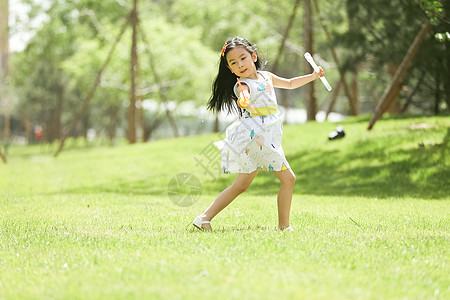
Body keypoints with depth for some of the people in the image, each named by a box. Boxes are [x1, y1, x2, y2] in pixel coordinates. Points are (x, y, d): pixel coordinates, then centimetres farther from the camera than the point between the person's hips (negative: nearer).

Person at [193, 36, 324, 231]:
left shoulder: (265, 76, 14)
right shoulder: (242, 85, -13)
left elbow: (290, 84, 31)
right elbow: (243, 99, -37)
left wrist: (313, 76, 26)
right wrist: (243, 100, -60)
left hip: (267, 138, 9)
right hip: (256, 136, -9)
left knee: (240, 186, 9)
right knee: (288, 178, -6)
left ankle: (205, 218, 7)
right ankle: (284, 226, 2)